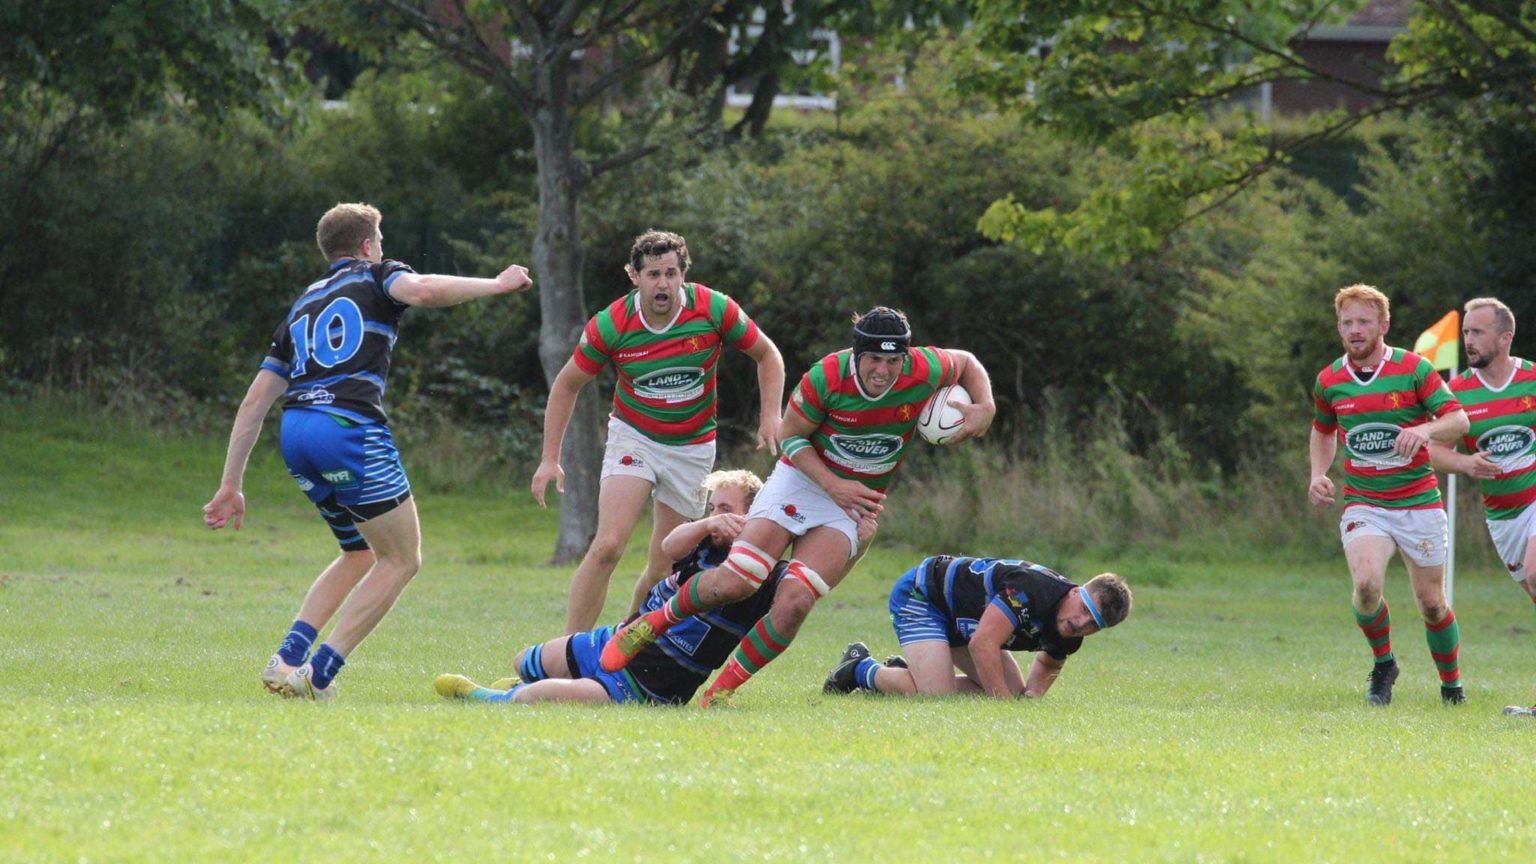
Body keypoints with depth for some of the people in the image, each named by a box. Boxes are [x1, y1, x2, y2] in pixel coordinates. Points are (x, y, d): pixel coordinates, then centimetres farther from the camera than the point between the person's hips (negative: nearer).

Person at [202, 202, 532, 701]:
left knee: (360, 555, 25)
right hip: (350, 428, -7)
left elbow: (255, 402, 23)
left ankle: (287, 658, 8)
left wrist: (231, 484, 23)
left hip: (295, 433, 7)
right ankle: (318, 674, -8)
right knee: (401, 560, 3)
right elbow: (422, 290, -14)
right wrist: (497, 285, 0)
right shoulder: (375, 276, 13)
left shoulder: (303, 307, 29)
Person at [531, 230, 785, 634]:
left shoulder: (714, 310, -16)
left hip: (693, 446, 1)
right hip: (633, 437, -1)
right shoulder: (610, 325, -16)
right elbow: (567, 384, -1)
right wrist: (550, 458, -5)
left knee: (663, 569, 2)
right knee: (607, 547, -19)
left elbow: (767, 355, 0)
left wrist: (771, 416, -13)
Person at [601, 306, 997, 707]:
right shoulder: (826, 377, -22)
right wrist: (833, 485, -18)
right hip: (801, 480, -2)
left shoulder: (925, 370, -17)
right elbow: (790, 435, -7)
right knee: (733, 582, -17)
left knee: (794, 602, -19)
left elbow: (967, 363, 7)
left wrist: (985, 407, -11)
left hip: (851, 508, 2)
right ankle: (651, 624, 11)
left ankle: (722, 691, -3)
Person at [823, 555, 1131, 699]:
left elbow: (1049, 662, 17)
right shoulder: (1032, 588, -36)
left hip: (958, 619, 9)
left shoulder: (1069, 636, -8)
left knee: (1014, 692, 6)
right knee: (936, 694, -26)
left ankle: (904, 675, 16)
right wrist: (1005, 702, -35)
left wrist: (1033, 693, -4)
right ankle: (862, 669, 1)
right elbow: (983, 644, -37)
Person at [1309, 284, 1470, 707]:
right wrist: (1319, 475, 5)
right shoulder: (1329, 380, 4)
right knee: (1367, 583, -25)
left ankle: (1451, 684, 26)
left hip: (1419, 501, -1)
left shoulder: (1414, 369, -6)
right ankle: (1383, 665, 2)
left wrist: (1426, 430, -29)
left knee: (1431, 603, 2)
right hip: (1363, 504, 1)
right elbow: (1323, 431, 22)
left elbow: (1458, 419, -8)